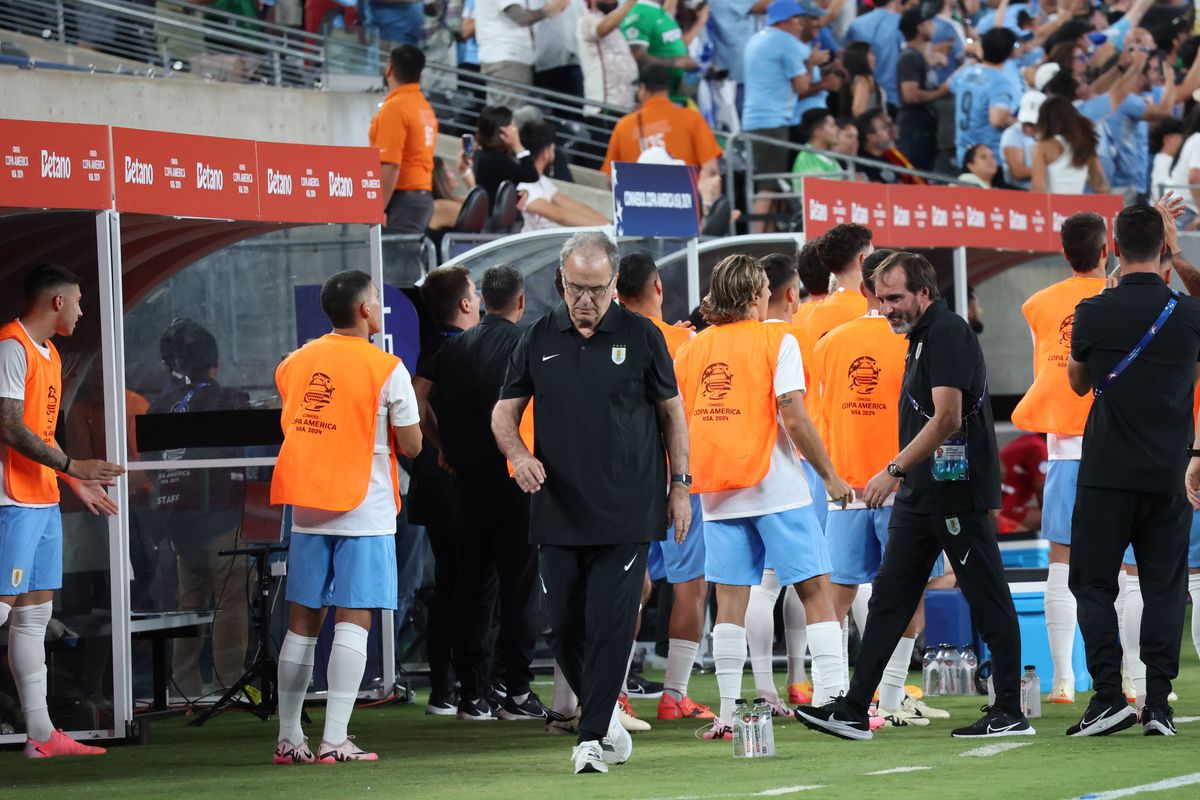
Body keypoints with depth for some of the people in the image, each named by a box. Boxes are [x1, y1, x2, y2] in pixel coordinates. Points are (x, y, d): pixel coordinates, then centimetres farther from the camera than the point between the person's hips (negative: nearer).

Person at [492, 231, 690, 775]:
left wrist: (680, 486, 4)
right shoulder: (538, 340, 6)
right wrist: (518, 454, -10)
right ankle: (606, 718, 26)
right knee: (565, 628, 6)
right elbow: (504, 413, 11)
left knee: (610, 624, -9)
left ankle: (592, 737, -4)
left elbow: (671, 412, 8)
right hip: (557, 514, 3)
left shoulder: (641, 336, 1)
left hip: (626, 513, -3)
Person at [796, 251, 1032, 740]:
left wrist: (895, 469, -21)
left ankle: (1010, 713, 2)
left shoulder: (948, 333, -14)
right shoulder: (921, 337, 16)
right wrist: (903, 475, 20)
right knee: (888, 598, 8)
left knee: (986, 600, -3)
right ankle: (853, 712, 8)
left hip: (956, 493, -10)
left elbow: (947, 417, -22)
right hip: (919, 497, 10)